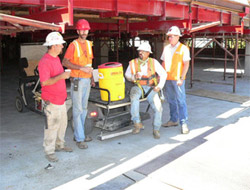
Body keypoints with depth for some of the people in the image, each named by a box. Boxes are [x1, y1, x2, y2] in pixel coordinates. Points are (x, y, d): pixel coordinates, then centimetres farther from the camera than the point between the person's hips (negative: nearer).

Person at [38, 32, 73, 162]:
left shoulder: (56, 58, 10)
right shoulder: (45, 62, -20)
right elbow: (44, 82, -26)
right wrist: (61, 76, -28)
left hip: (61, 99, 9)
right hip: (51, 101, -9)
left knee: (62, 123, 19)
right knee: (52, 126, 0)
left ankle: (59, 145, 36)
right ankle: (49, 152, 14)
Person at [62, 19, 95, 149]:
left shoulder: (89, 44, 12)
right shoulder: (73, 45, -10)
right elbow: (65, 62, -17)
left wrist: (92, 77, 15)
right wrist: (81, 68, -23)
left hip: (87, 80, 7)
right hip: (77, 80, -7)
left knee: (84, 108, 13)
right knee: (78, 109, -3)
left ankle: (79, 134, 26)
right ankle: (79, 138, 4)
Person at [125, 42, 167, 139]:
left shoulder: (153, 62, 3)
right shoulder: (133, 63, 3)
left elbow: (163, 74, 7)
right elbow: (127, 75, 13)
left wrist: (159, 86, -6)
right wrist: (134, 77, -9)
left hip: (150, 88, 1)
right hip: (138, 87, -1)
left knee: (158, 107, -21)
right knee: (134, 96, -38)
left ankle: (156, 130, 1)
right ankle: (137, 123, -30)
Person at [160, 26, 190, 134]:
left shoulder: (183, 48, -4)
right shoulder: (166, 48, 13)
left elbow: (186, 64, -9)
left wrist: (181, 78, -16)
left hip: (177, 79, -6)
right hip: (167, 78, 6)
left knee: (181, 101, -5)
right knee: (171, 100, 12)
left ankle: (184, 123, -1)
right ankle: (174, 120, 24)